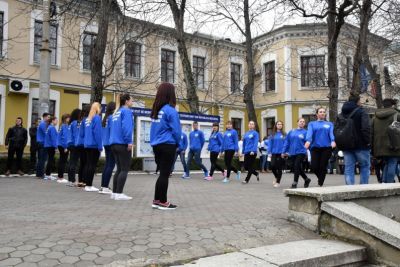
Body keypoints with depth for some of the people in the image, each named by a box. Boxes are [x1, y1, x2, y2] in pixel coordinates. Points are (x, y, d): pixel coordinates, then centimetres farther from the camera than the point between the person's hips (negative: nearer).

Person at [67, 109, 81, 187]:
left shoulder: (71, 123, 16)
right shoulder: (75, 123, -10)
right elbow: (76, 135, -15)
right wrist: (78, 145, -17)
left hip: (71, 144, 9)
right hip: (75, 145, -9)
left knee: (72, 162, 11)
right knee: (74, 163, -7)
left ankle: (70, 180, 16)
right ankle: (72, 180, -6)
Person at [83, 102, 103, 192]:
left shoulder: (87, 118, 15)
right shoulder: (97, 118, -9)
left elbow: (86, 133, 18)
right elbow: (98, 133, -15)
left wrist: (86, 143, 19)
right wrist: (100, 146, -13)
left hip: (87, 144, 8)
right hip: (94, 145, -8)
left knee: (88, 164, 11)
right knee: (92, 165, -5)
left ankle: (87, 184, 14)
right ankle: (89, 186, -5)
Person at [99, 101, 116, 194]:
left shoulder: (106, 118, 13)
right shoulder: (112, 117, -11)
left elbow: (105, 131, 15)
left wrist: (104, 142, 18)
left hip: (106, 144, 9)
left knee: (107, 164, 11)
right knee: (111, 165, -6)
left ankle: (102, 186, 13)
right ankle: (105, 187, -7)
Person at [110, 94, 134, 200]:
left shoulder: (116, 112, 20)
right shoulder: (126, 111, -6)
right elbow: (126, 127, -20)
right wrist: (129, 141, -22)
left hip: (114, 144, 9)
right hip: (123, 144, -8)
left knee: (119, 169, 13)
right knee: (125, 169, -4)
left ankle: (115, 193, 12)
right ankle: (119, 194, -6)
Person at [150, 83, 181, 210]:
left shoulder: (156, 109, 10)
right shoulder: (170, 110, -13)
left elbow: (154, 129, 13)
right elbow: (176, 130, -11)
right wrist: (178, 143, 5)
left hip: (157, 145, 7)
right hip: (168, 145, -7)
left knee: (162, 173, 16)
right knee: (165, 174, 0)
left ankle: (157, 200, 20)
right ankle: (163, 202, 8)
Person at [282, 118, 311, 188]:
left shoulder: (305, 132, -1)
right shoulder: (291, 132, 9)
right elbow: (287, 142, 11)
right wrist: (284, 151, 9)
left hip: (301, 152, -4)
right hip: (293, 153, 5)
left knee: (297, 166, -11)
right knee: (298, 168, 13)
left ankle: (295, 183, 0)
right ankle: (306, 179, 34)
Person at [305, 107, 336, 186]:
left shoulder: (329, 124, 15)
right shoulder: (312, 124, 13)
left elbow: (331, 133, -2)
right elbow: (309, 133, -6)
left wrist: (333, 141, -24)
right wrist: (308, 141, -27)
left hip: (326, 147, 0)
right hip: (315, 147, 0)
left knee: (323, 167, -3)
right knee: (314, 166, -7)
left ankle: (320, 184, 9)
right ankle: (320, 178, 24)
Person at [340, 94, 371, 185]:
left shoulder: (342, 114, 12)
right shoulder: (361, 112, -8)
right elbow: (366, 128, -21)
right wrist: (368, 141, -11)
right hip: (360, 145, -5)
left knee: (348, 168, 6)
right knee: (365, 167, 9)